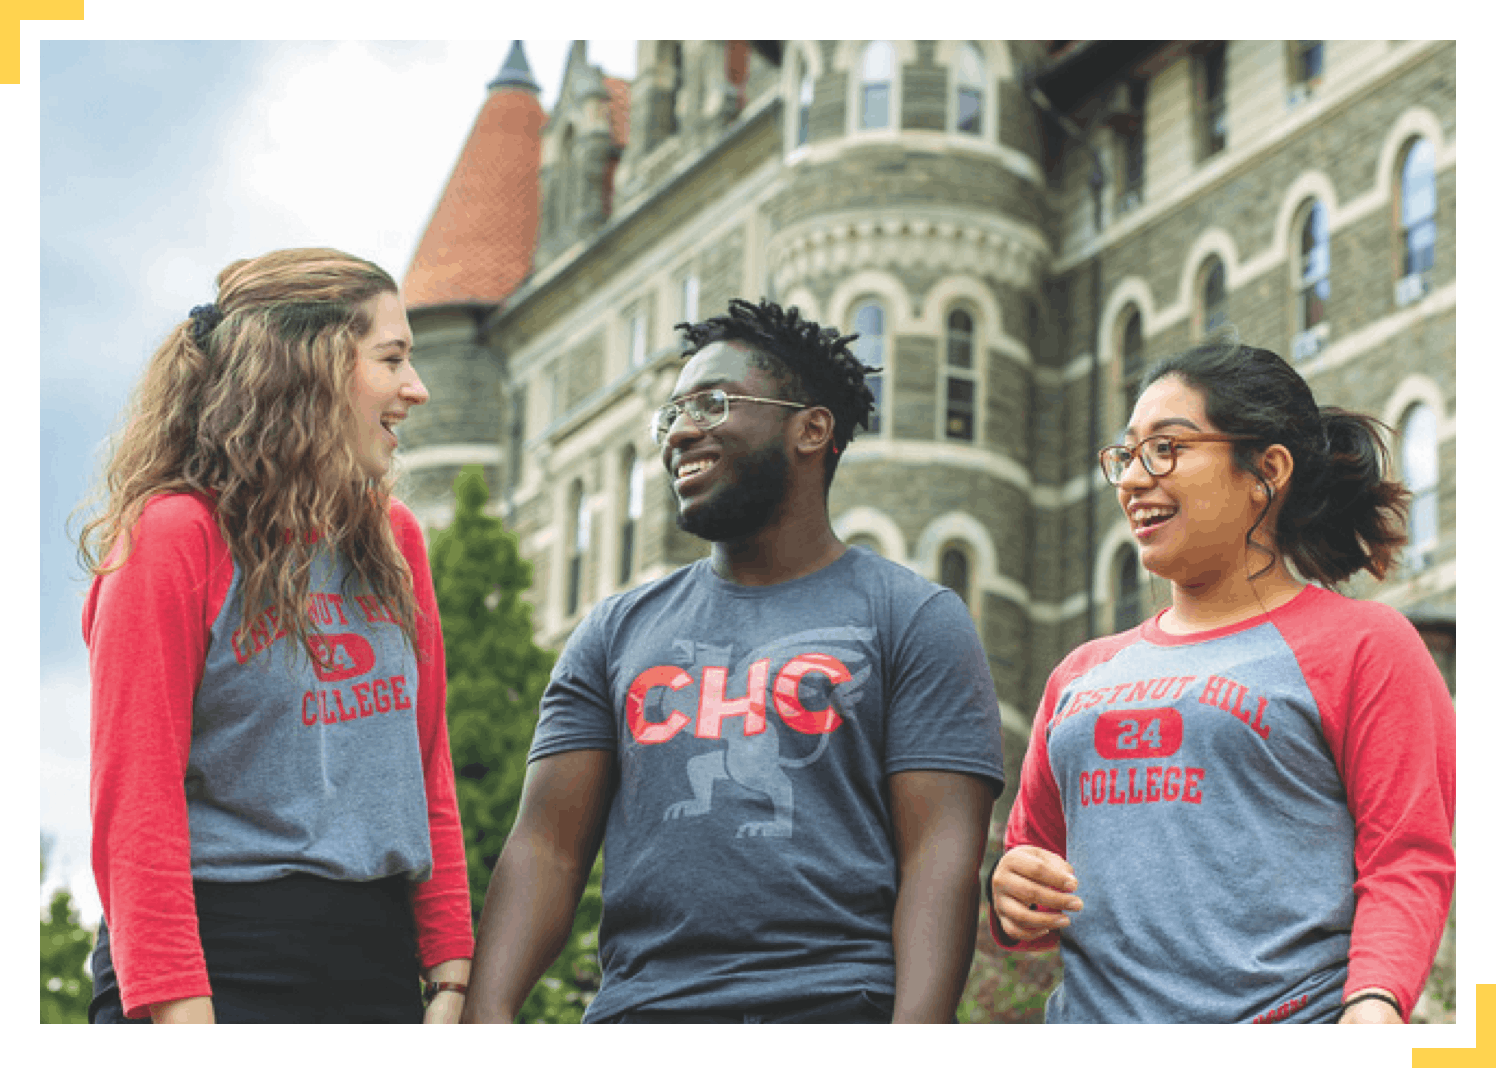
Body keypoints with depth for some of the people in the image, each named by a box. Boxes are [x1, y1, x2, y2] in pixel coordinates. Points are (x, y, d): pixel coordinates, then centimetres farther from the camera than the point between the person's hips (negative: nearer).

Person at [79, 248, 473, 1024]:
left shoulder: (392, 538, 12)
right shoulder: (175, 536, -8)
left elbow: (427, 764, 13)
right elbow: (134, 799, -12)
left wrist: (451, 973, 7)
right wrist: (178, 1006, -18)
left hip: (378, 960, 6)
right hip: (221, 965, -6)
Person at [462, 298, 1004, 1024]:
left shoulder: (913, 619, 7)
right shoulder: (618, 632, 18)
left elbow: (941, 855, -3)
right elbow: (547, 844, 10)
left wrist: (917, 1030, -18)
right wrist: (486, 1011, -6)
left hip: (837, 1011, -3)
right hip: (640, 1007, 3)